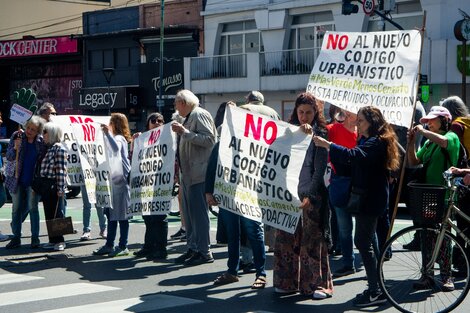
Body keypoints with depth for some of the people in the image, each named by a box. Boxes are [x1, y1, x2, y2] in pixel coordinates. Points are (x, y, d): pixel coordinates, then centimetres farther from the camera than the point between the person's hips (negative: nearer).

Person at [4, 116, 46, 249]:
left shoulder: (41, 141, -5)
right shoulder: (17, 136, -4)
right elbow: (9, 157, -4)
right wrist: (15, 148, -24)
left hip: (32, 180, -1)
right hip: (17, 179, 1)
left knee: (32, 208, -1)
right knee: (16, 208, 7)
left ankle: (35, 238, 6)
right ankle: (16, 237, 15)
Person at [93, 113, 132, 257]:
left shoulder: (119, 138, -10)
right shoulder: (115, 138, 19)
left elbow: (115, 149, -32)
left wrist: (107, 133, -31)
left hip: (121, 181, -10)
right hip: (113, 181, 10)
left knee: (121, 215, -5)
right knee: (111, 214, 11)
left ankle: (123, 246, 0)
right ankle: (109, 245, 17)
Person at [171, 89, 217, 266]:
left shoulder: (199, 115, -9)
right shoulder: (189, 118, 19)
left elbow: (209, 139, -20)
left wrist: (184, 132, -20)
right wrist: (180, 133, 13)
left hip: (198, 174, -10)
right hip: (188, 174, 10)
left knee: (198, 212, -8)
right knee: (188, 213, 12)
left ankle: (204, 252, -4)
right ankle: (192, 248, 19)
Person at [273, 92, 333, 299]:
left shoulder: (320, 134, -2)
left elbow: (320, 168, -8)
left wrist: (310, 195, -15)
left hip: (311, 192, -4)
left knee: (312, 238, -2)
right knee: (286, 236, 5)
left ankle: (317, 283, 6)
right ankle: (288, 281, 15)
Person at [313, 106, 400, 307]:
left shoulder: (377, 142, -15)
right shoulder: (365, 140, 18)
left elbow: (353, 155, -31)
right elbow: (354, 161, 14)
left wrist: (327, 145, -33)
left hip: (371, 199, -10)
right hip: (364, 198, 10)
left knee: (363, 242, -10)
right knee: (365, 241, 14)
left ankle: (376, 291, -6)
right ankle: (375, 288, 22)